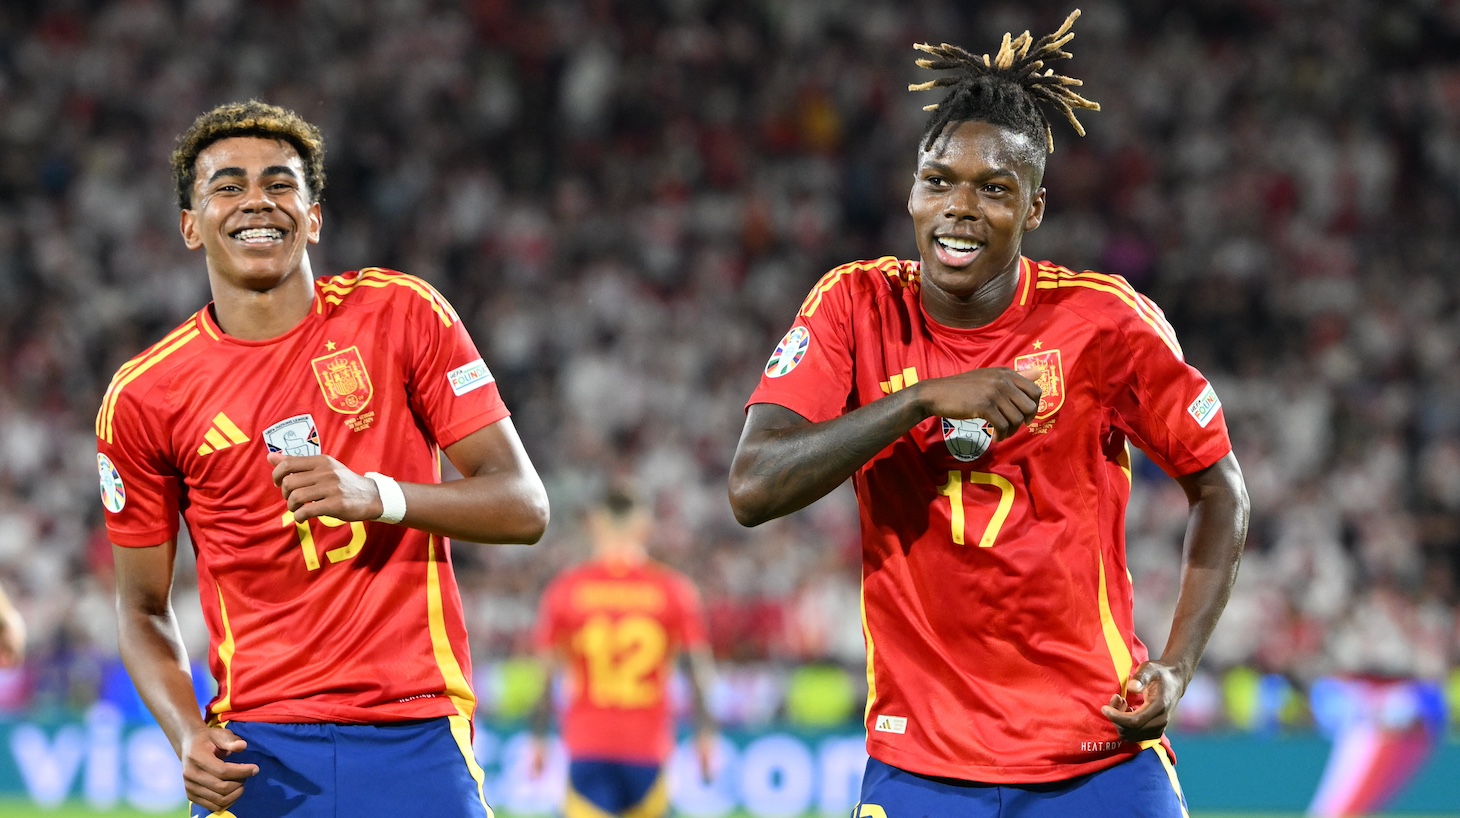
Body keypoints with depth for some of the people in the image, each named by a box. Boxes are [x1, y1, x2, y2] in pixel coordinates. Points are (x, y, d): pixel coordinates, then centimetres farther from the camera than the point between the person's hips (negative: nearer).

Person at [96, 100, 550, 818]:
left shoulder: (400, 314, 1)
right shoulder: (144, 396, 2)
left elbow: (525, 507, -1)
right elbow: (143, 606, 9)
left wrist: (378, 496, -17)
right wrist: (189, 736, -9)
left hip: (418, 737, 0)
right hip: (260, 751, 0)